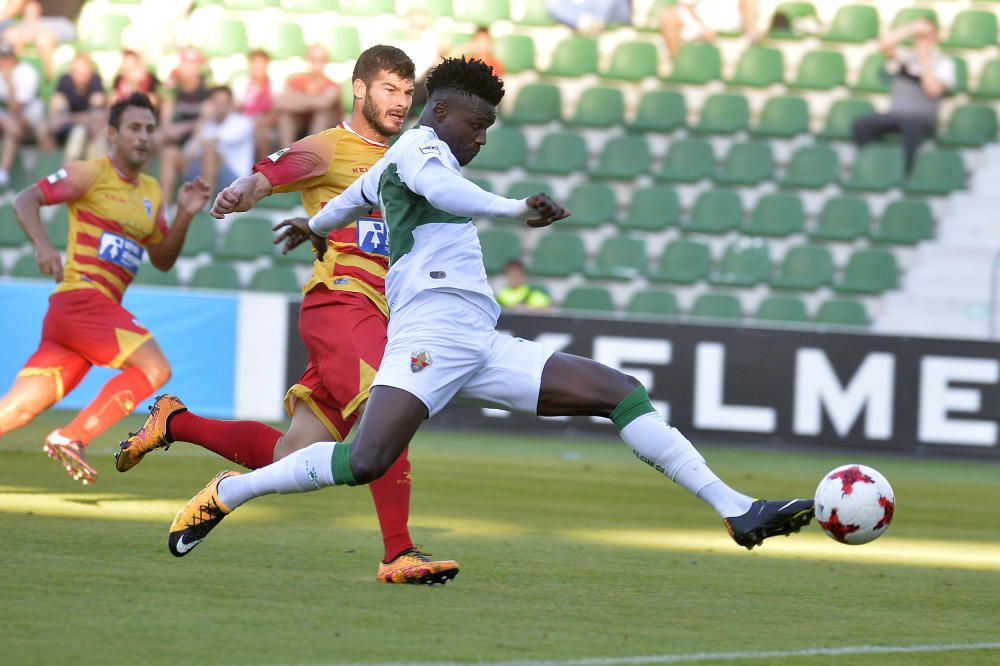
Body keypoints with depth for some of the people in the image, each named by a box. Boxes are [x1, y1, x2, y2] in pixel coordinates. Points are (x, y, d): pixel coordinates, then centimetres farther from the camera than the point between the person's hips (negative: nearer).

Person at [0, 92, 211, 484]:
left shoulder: (151, 192, 20)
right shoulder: (91, 174, -2)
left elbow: (163, 259, 23)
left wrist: (185, 215, 8)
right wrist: (42, 244, -21)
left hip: (102, 309, 7)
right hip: (81, 297, -7)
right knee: (154, 368, -19)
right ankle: (71, 438, -16)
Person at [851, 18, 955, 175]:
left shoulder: (944, 63, 6)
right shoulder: (905, 56, 17)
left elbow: (933, 90, -10)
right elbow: (884, 44, -2)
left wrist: (924, 59, -5)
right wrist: (911, 29, -4)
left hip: (923, 118, -3)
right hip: (895, 115, 4)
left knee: (911, 124, -42)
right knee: (861, 124, -26)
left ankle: (905, 173, -39)